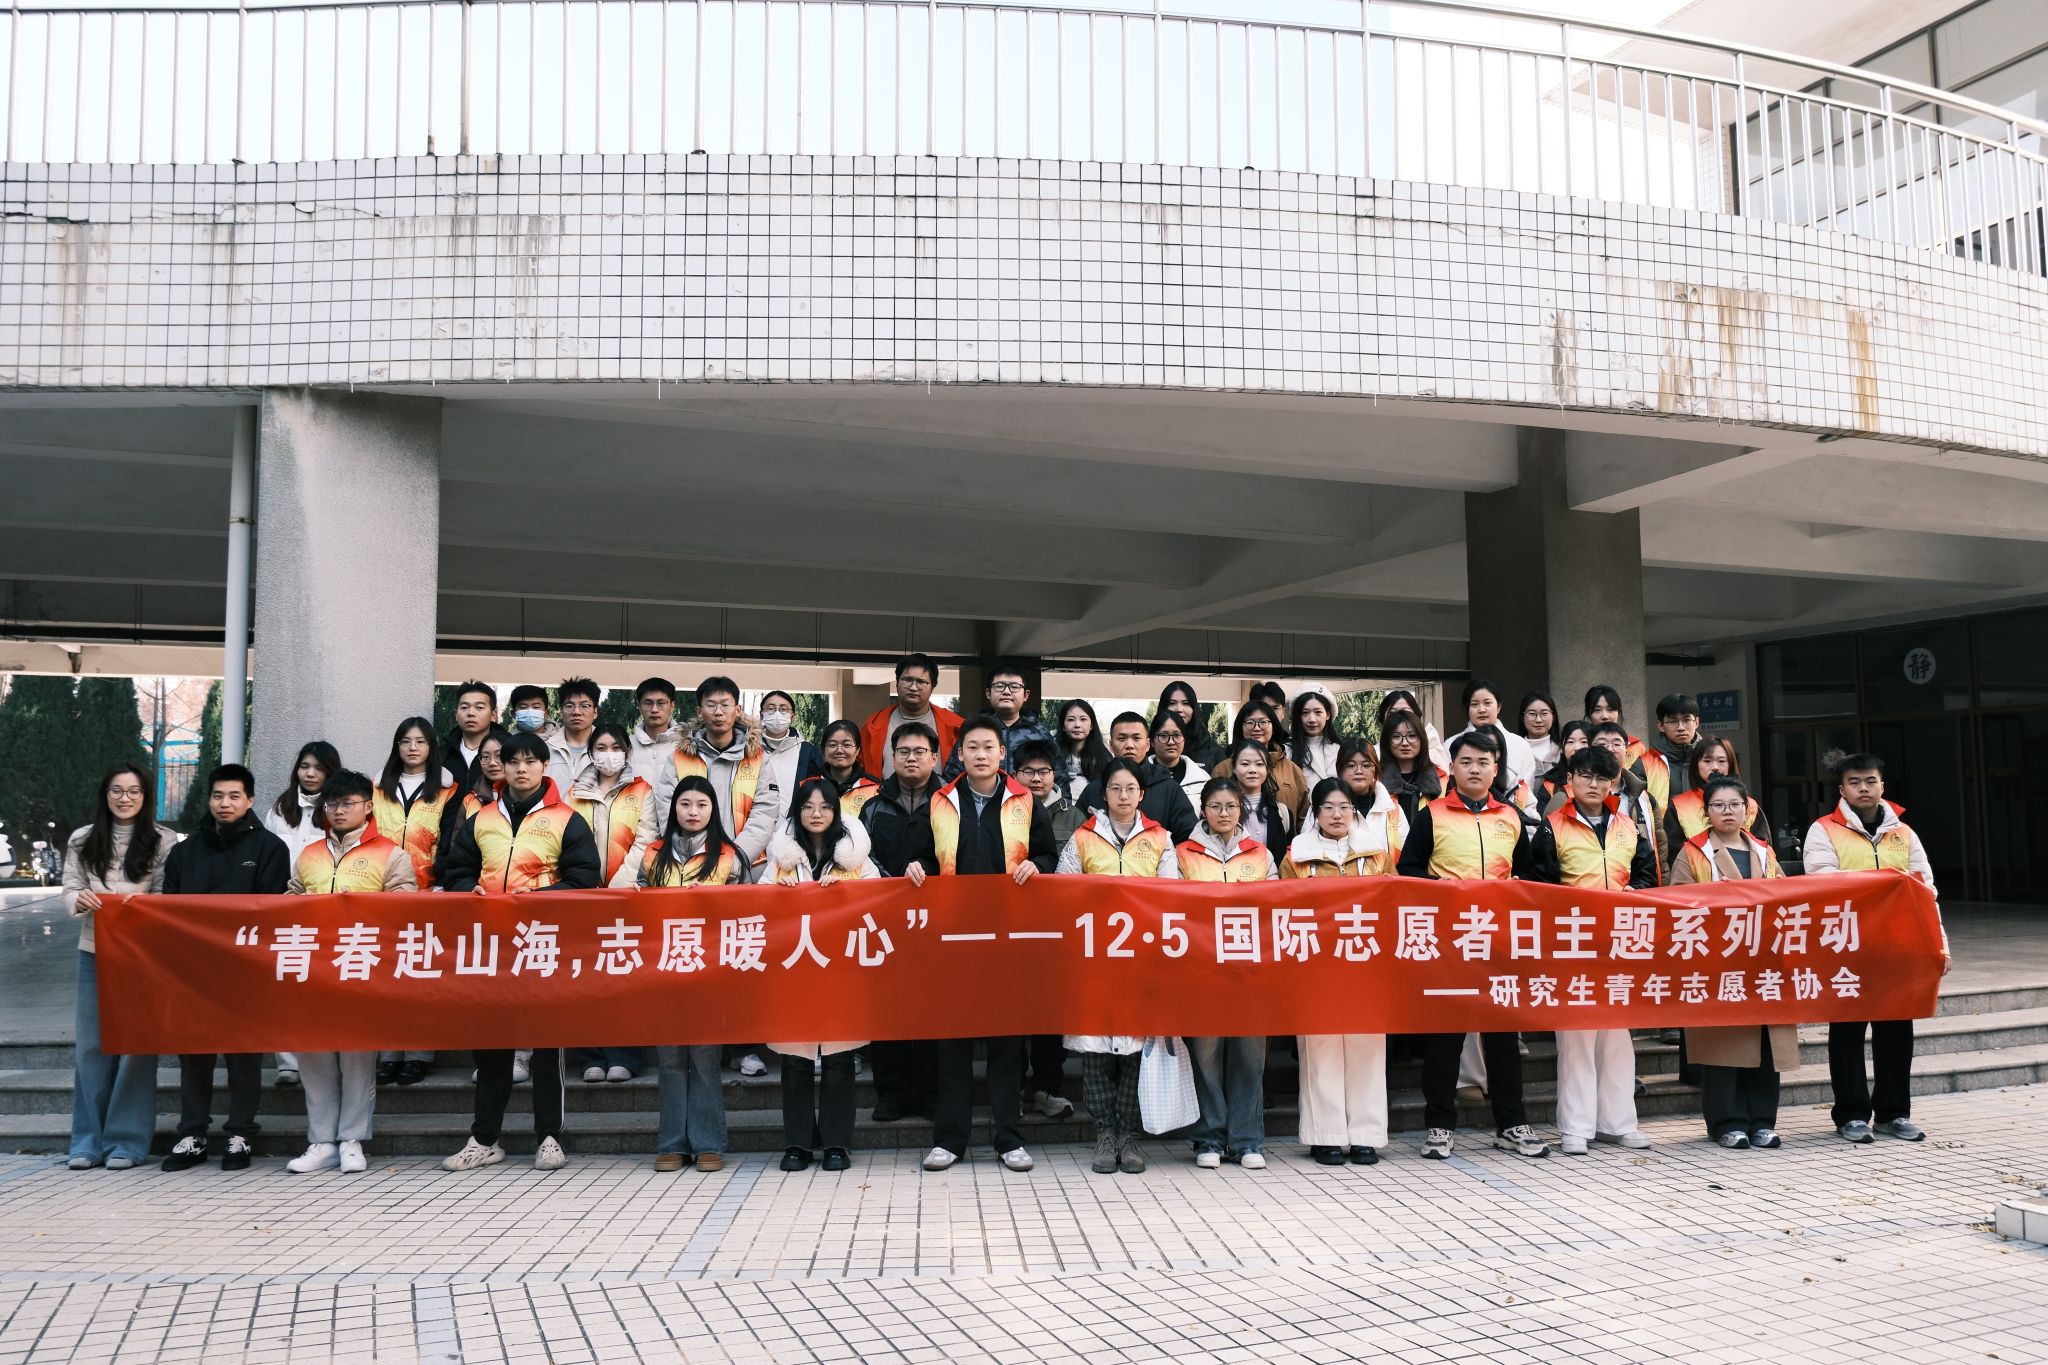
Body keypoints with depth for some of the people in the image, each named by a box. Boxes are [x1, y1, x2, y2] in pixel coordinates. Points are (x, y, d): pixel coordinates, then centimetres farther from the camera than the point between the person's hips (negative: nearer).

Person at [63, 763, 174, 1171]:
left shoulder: (164, 841, 0)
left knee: (136, 1044, 0)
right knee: (89, 1045, 5)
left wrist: (140, 902, -21)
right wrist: (80, 899, -15)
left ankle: (127, 1141, 8)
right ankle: (87, 1141, 14)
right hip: (94, 952, 3)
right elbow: (69, 890, 8)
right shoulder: (82, 840, 9)